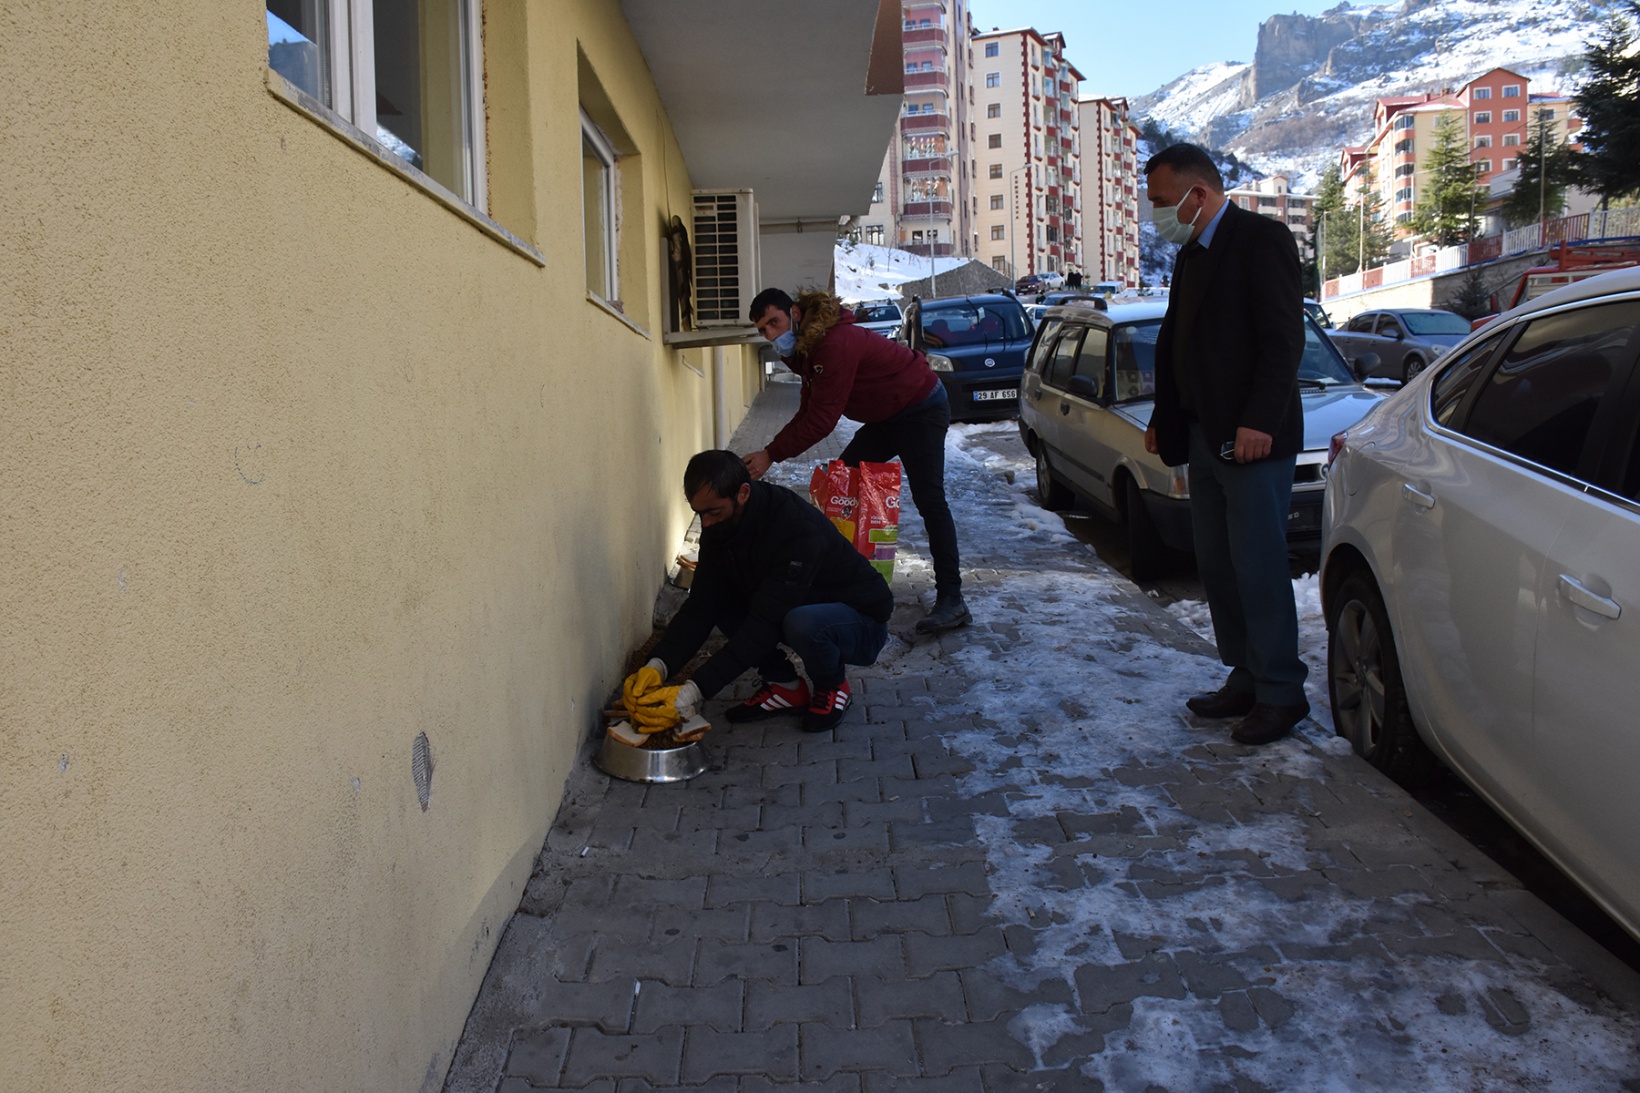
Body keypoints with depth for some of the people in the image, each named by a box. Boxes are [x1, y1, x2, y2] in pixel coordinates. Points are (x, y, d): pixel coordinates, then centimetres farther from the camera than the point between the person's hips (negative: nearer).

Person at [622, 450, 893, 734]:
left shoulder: (799, 531, -34)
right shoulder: (721, 526, -10)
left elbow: (764, 625, -39)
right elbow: (700, 604, -13)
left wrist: (693, 693, -43)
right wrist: (658, 666, -30)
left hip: (862, 621, -7)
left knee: (802, 622, -39)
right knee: (717, 600, -12)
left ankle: (832, 686, -6)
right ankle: (786, 687, 1)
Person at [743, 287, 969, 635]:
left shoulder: (835, 344, -30)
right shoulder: (805, 347, 3)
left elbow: (821, 420, -32)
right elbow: (808, 410, 6)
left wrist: (771, 455, -28)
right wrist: (770, 450, -5)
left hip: (922, 410, -11)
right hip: (888, 417, 11)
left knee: (929, 500, -15)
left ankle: (951, 601, -17)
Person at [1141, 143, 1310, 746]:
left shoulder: (1262, 239, -8)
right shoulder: (1191, 254, 18)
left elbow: (1284, 338, -16)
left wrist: (1259, 422, -23)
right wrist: (1163, 421, 16)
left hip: (1251, 440, -9)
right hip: (1204, 437, 9)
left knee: (1258, 568, -4)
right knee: (1217, 566, 12)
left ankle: (1280, 693, 6)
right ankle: (1245, 679, 22)